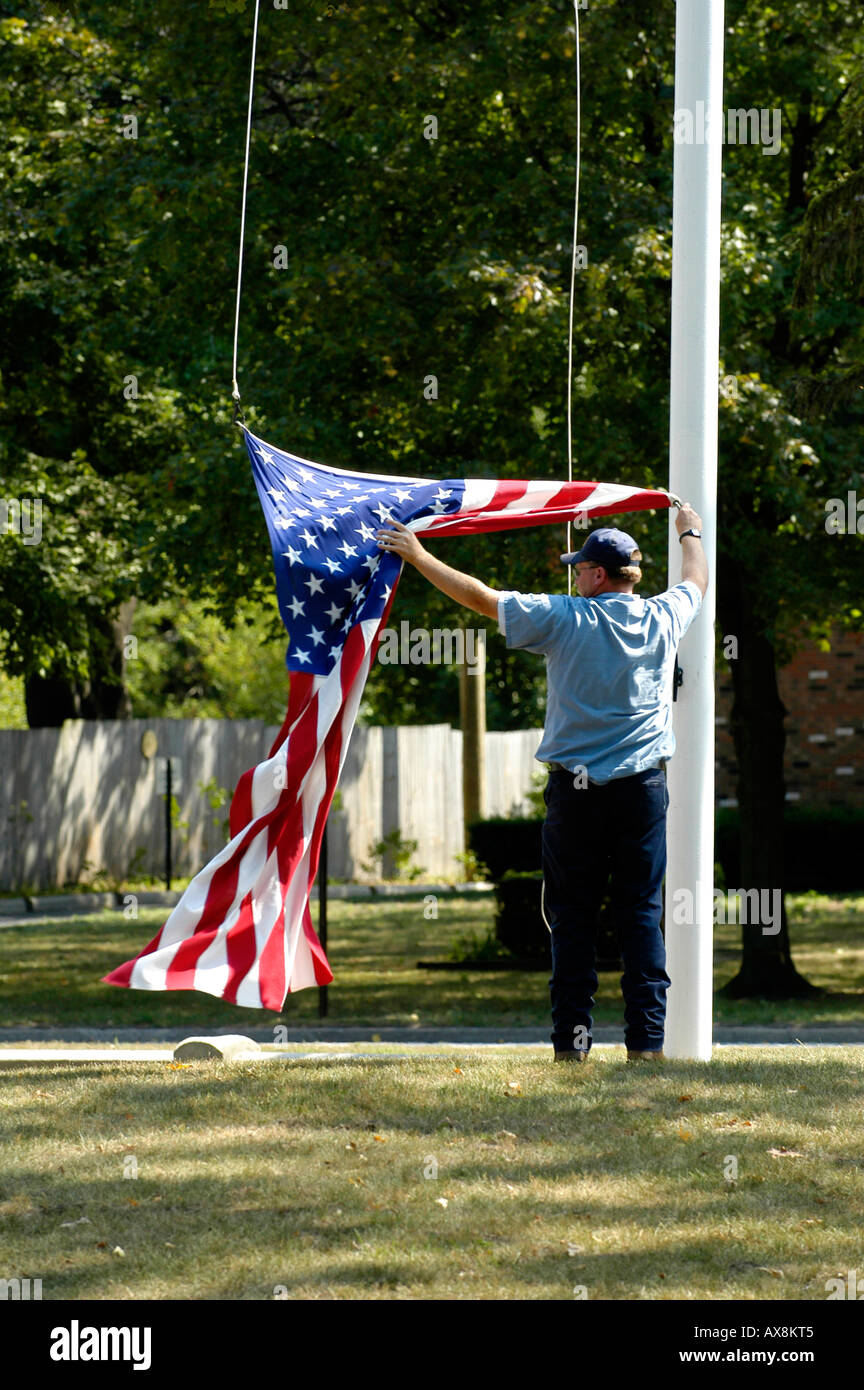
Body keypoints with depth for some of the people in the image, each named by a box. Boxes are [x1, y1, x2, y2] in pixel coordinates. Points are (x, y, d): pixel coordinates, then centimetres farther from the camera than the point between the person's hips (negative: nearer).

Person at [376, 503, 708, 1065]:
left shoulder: (565, 618, -6)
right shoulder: (663, 618, 4)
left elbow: (480, 596, -2)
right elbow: (697, 580, 26)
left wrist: (419, 556, 9)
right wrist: (690, 533, 47)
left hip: (576, 790, -2)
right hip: (644, 787, 2)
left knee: (573, 916, 4)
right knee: (642, 913, 3)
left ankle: (572, 1035, 1)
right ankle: (647, 1034, -3)